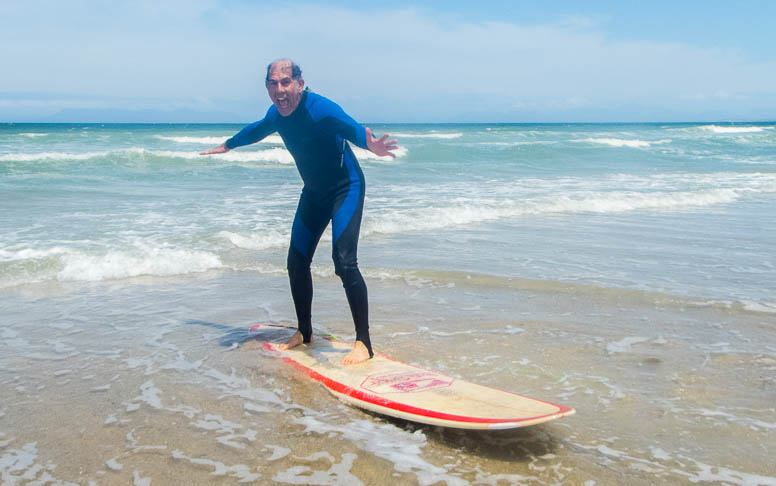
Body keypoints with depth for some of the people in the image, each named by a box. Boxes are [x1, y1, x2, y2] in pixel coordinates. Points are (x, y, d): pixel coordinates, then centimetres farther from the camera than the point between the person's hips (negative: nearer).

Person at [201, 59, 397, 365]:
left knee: (344, 261, -21)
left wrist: (370, 144, -64)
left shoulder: (319, 108, -24)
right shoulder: (276, 114, -1)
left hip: (346, 188, -8)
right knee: (297, 262, 8)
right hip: (314, 192, 8)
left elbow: (352, 128, -41)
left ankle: (363, 343, -14)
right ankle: (304, 333, 26)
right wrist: (227, 145, 38)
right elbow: (256, 130, 22)